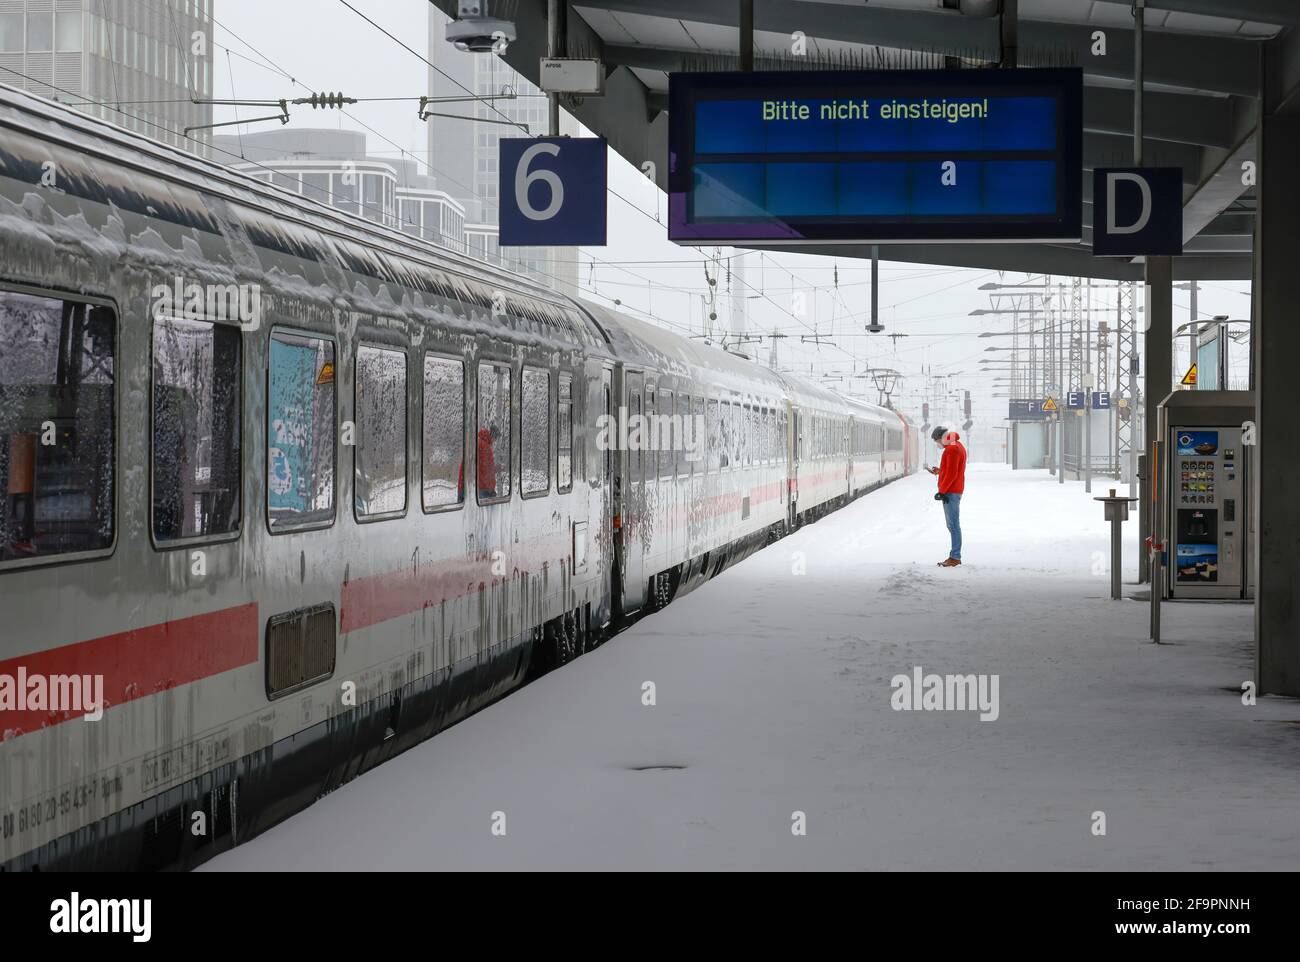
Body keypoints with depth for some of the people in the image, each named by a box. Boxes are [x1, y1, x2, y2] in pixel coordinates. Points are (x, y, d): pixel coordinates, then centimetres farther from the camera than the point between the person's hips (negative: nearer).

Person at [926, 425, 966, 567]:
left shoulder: (952, 449, -16)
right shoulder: (957, 446, 17)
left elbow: (952, 474, -21)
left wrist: (942, 491, -18)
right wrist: (940, 471, 27)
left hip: (951, 493, -11)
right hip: (955, 491, 11)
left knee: (953, 525, -10)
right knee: (952, 525, 12)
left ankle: (955, 557, -10)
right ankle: (955, 556, 14)